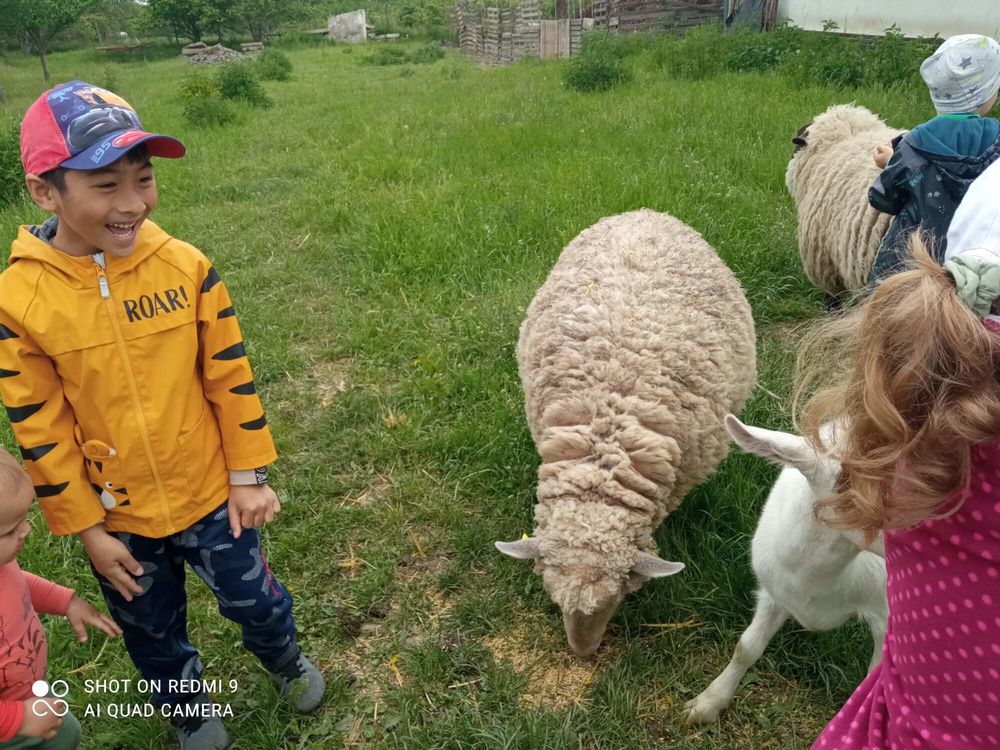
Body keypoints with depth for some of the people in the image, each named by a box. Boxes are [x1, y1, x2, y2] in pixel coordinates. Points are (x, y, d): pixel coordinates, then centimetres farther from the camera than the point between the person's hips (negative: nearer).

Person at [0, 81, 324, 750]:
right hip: (116, 516, 1)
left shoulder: (185, 266, -15)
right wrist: (85, 528, -4)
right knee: (153, 631, 23)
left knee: (254, 599, 19)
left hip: (209, 493, 0)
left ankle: (286, 658, 53)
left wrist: (249, 475, -3)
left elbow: (232, 378, -8)